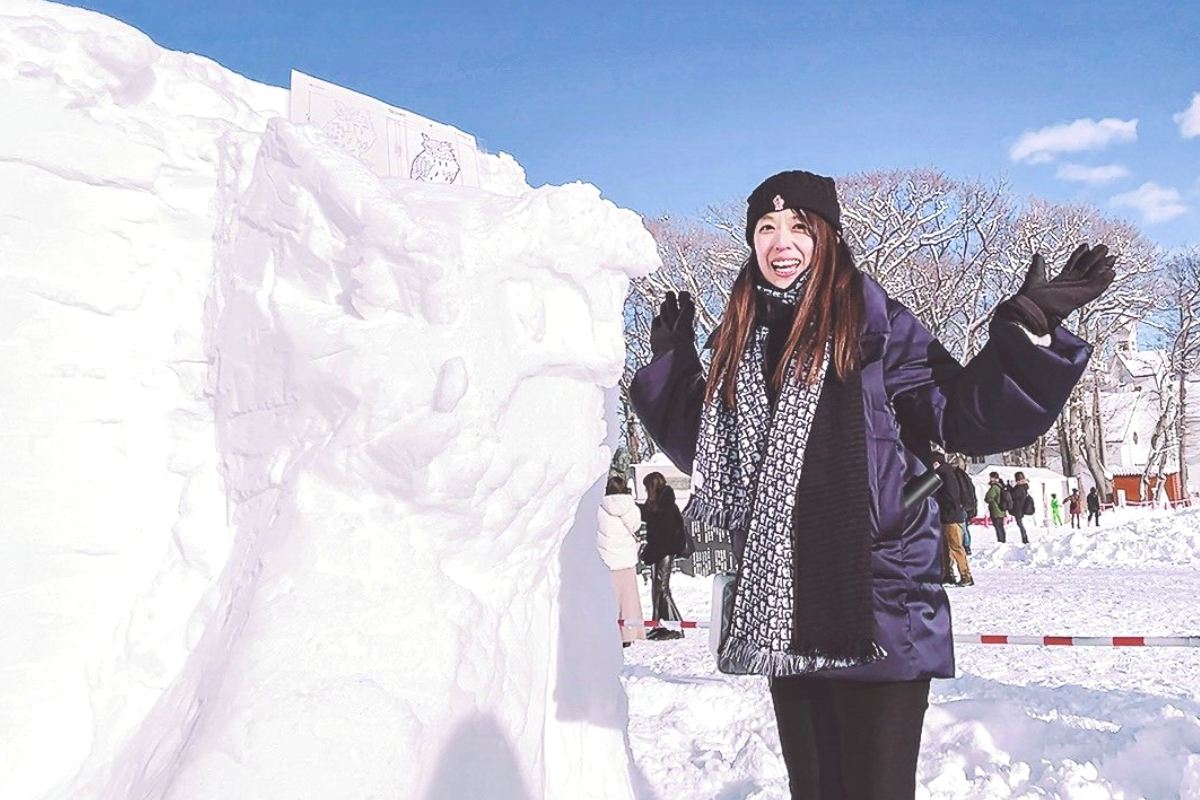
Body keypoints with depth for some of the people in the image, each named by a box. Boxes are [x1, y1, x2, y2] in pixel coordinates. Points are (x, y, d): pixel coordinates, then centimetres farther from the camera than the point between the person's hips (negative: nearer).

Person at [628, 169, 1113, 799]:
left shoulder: (875, 324, -2)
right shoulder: (738, 341, 13)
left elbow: (965, 414, -7)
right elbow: (710, 454, 25)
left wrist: (1028, 331, -18)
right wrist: (671, 363, 25)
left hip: (878, 612, -5)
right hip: (781, 614, 5)